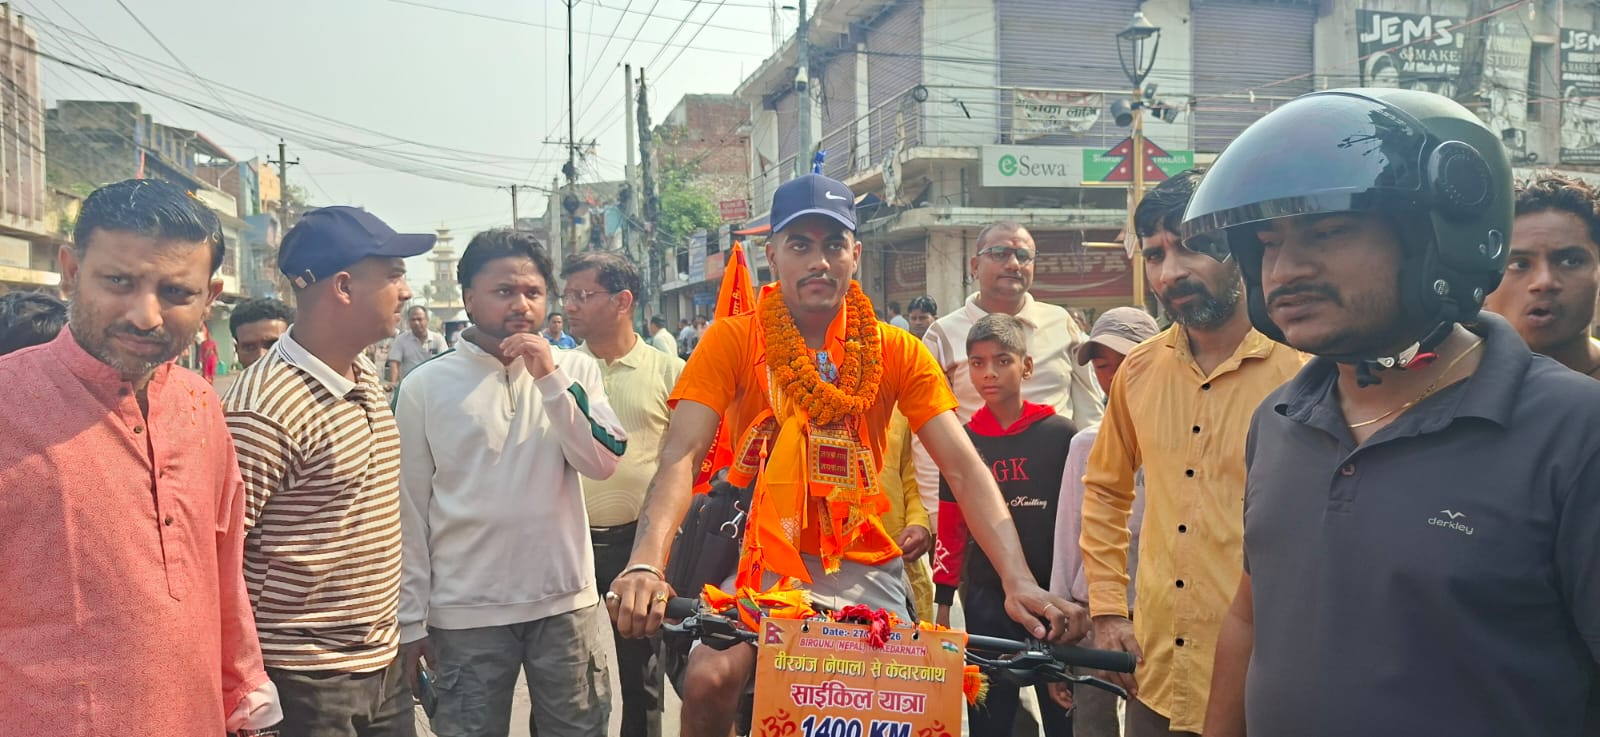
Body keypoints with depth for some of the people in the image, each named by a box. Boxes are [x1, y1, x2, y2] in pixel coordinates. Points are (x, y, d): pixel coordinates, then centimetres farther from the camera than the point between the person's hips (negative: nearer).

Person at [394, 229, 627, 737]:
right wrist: (412, 619, 1)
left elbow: (603, 463, -8)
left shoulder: (574, 369, 2)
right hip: (465, 613, -1)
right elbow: (410, 510, 0)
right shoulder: (424, 386, -3)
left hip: (567, 601, 2)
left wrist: (550, 378, -15)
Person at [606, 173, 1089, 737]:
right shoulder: (733, 342, -8)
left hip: (862, 567, 2)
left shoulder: (897, 352, -3)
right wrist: (646, 564, -38)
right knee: (709, 679, -24)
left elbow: (965, 469, -10)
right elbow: (681, 458, -18)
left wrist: (1019, 582, -25)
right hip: (761, 559, -1)